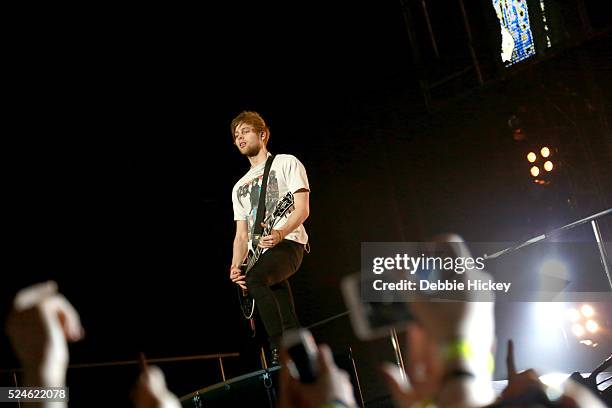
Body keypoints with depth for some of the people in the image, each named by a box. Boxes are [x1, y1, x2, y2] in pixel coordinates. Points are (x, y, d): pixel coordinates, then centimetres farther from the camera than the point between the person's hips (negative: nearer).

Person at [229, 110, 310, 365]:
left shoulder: (287, 163, 8)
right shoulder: (240, 186, 26)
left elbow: (302, 210, -3)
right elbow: (241, 234, 21)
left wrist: (279, 234, -23)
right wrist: (236, 266, 1)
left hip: (287, 244, -6)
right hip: (259, 253, 7)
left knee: (255, 278, -35)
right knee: (289, 324, -5)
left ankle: (280, 351, -34)